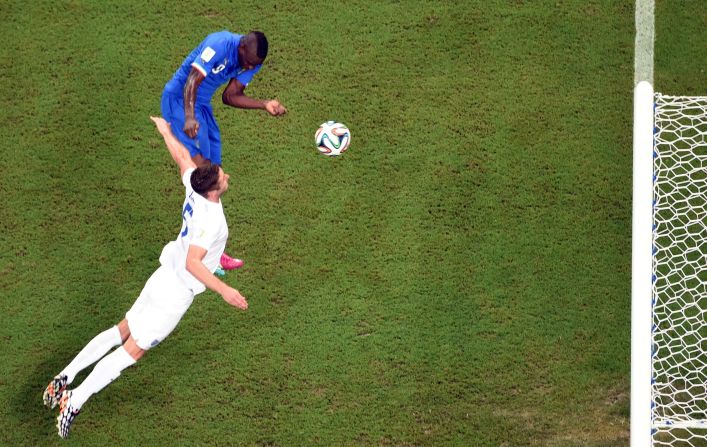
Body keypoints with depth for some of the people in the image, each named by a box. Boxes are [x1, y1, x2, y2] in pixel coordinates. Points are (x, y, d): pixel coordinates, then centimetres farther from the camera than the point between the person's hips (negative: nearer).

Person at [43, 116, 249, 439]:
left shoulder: (194, 185, -5)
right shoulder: (209, 219, -28)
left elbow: (182, 156, 14)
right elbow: (193, 262, -34)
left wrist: (165, 130, 32)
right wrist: (223, 290, -34)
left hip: (165, 277, 8)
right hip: (175, 294, -8)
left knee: (123, 331, 18)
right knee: (132, 350, -4)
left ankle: (64, 378, 17)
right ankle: (75, 401, -7)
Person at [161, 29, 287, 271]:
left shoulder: (253, 62, 1)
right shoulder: (220, 45, -24)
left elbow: (230, 96, 9)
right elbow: (192, 81, -28)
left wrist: (265, 104, -5)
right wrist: (189, 117, -41)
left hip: (203, 106, 9)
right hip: (179, 100, -9)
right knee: (201, 166, -20)